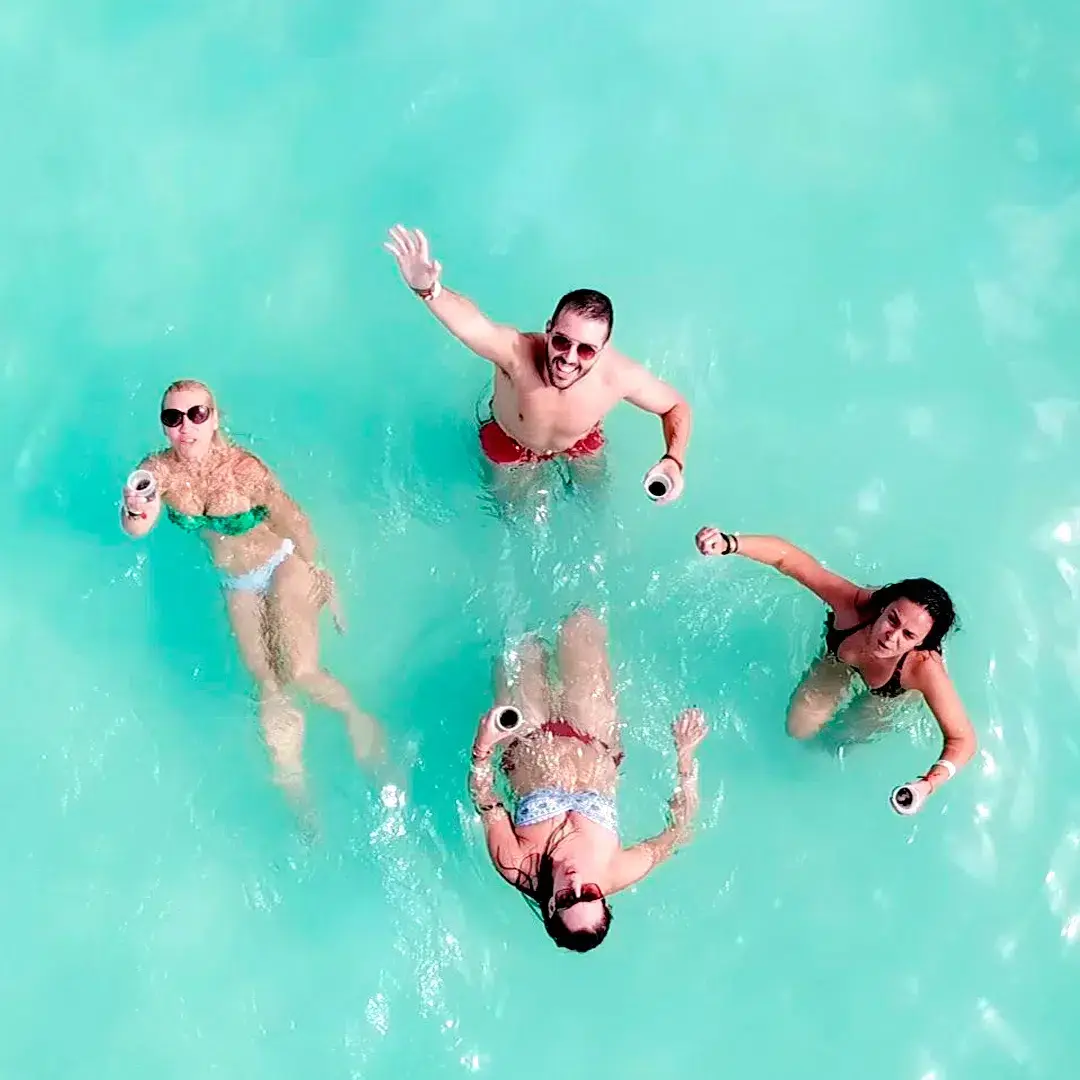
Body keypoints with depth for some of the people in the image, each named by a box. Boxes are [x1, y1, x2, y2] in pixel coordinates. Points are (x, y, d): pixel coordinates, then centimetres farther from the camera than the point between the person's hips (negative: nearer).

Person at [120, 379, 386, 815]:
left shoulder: (244, 468, -29)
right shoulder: (158, 470, -17)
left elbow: (292, 521, -17)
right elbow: (135, 529, -28)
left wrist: (319, 574, -5)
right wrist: (134, 513, -52)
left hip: (283, 566, -4)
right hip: (236, 586, 4)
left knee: (299, 673, -17)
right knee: (267, 686, 5)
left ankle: (357, 718, 12)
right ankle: (292, 779, 20)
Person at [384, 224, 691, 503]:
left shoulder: (619, 375, -40)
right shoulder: (517, 352, -48)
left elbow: (676, 406, -20)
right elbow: (470, 322, -71)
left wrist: (673, 461, -38)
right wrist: (427, 288, -93)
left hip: (582, 441, 1)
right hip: (510, 442, -1)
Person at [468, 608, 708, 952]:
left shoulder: (517, 869, -38)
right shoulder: (617, 876, -36)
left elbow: (485, 802, -27)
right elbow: (679, 829, -24)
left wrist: (482, 748, -40)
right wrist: (686, 757, -30)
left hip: (530, 747, -1)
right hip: (594, 749, 1)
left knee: (526, 650, 15)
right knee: (580, 626, 6)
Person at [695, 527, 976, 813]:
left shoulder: (924, 668, -48)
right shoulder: (855, 604, -46)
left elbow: (962, 740, -41)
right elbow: (787, 557, -44)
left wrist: (929, 784, -59)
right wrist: (729, 543, -61)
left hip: (895, 690, -1)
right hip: (839, 656, 1)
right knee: (799, 728, 11)